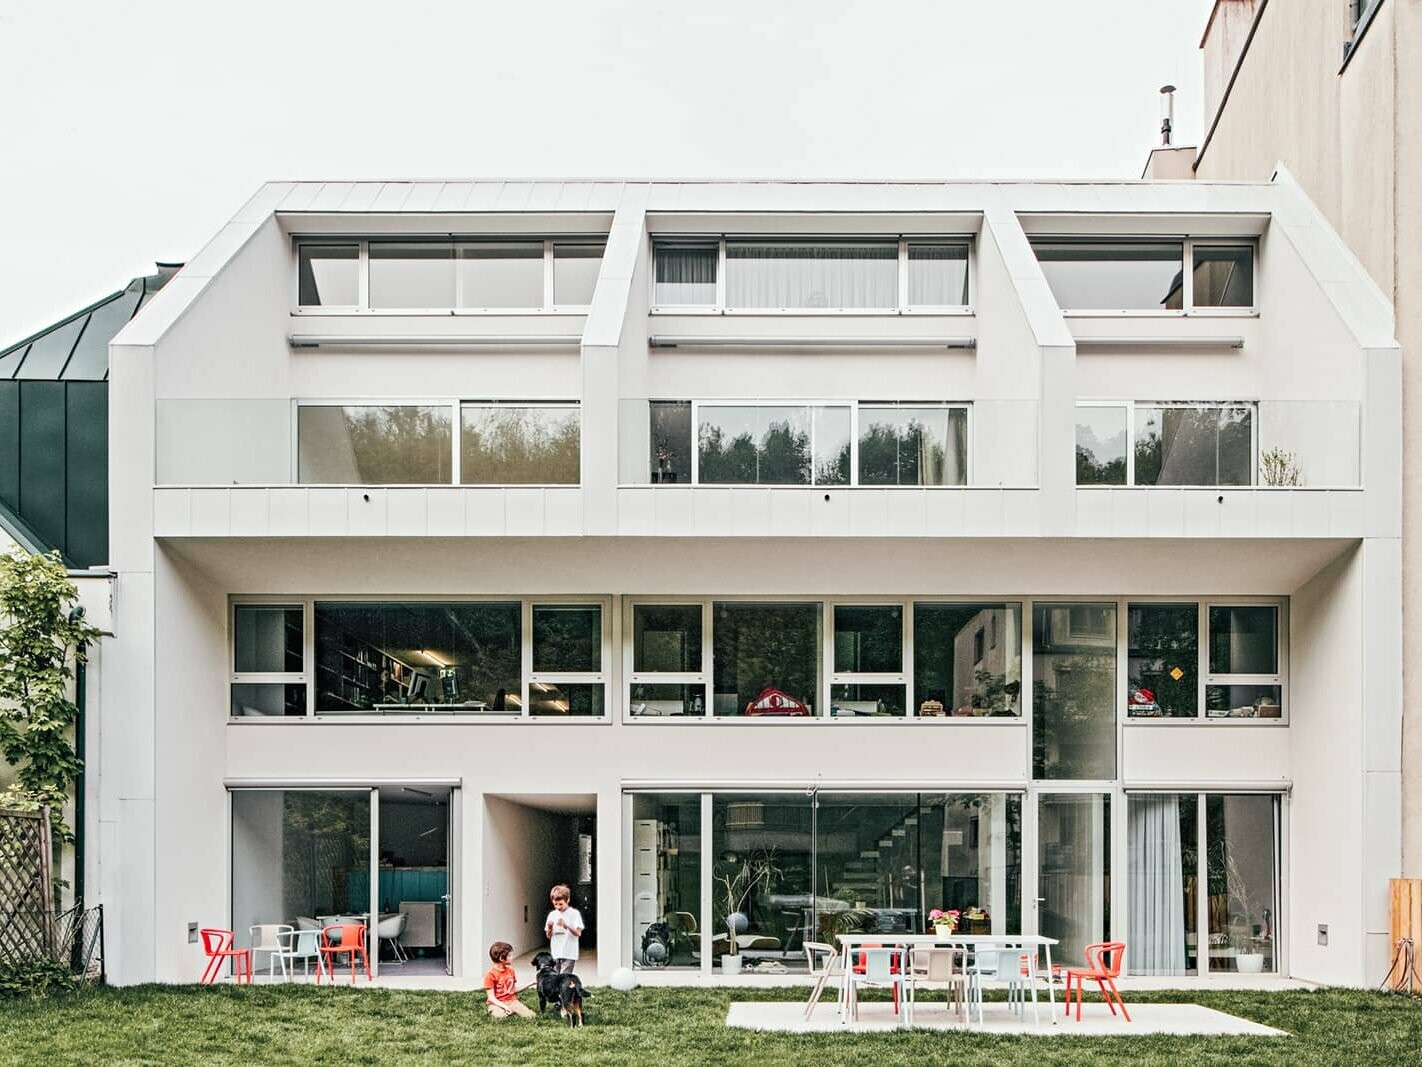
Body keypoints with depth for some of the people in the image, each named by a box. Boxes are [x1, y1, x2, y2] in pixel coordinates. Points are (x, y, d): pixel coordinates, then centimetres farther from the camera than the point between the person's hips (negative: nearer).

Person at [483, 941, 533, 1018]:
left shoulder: (510, 970, 10)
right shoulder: (490, 974, -11)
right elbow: (491, 998, -13)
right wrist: (504, 1006, -28)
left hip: (512, 1001, 5)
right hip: (498, 1004, -5)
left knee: (530, 1015, -20)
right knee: (501, 1016, -39)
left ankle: (512, 1011, 5)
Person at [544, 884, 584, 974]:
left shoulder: (574, 913, -4)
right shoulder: (552, 915, 9)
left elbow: (578, 933, -9)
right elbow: (549, 936, 12)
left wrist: (566, 926, -24)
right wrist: (549, 928, -10)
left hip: (569, 954, -5)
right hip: (555, 954, 5)